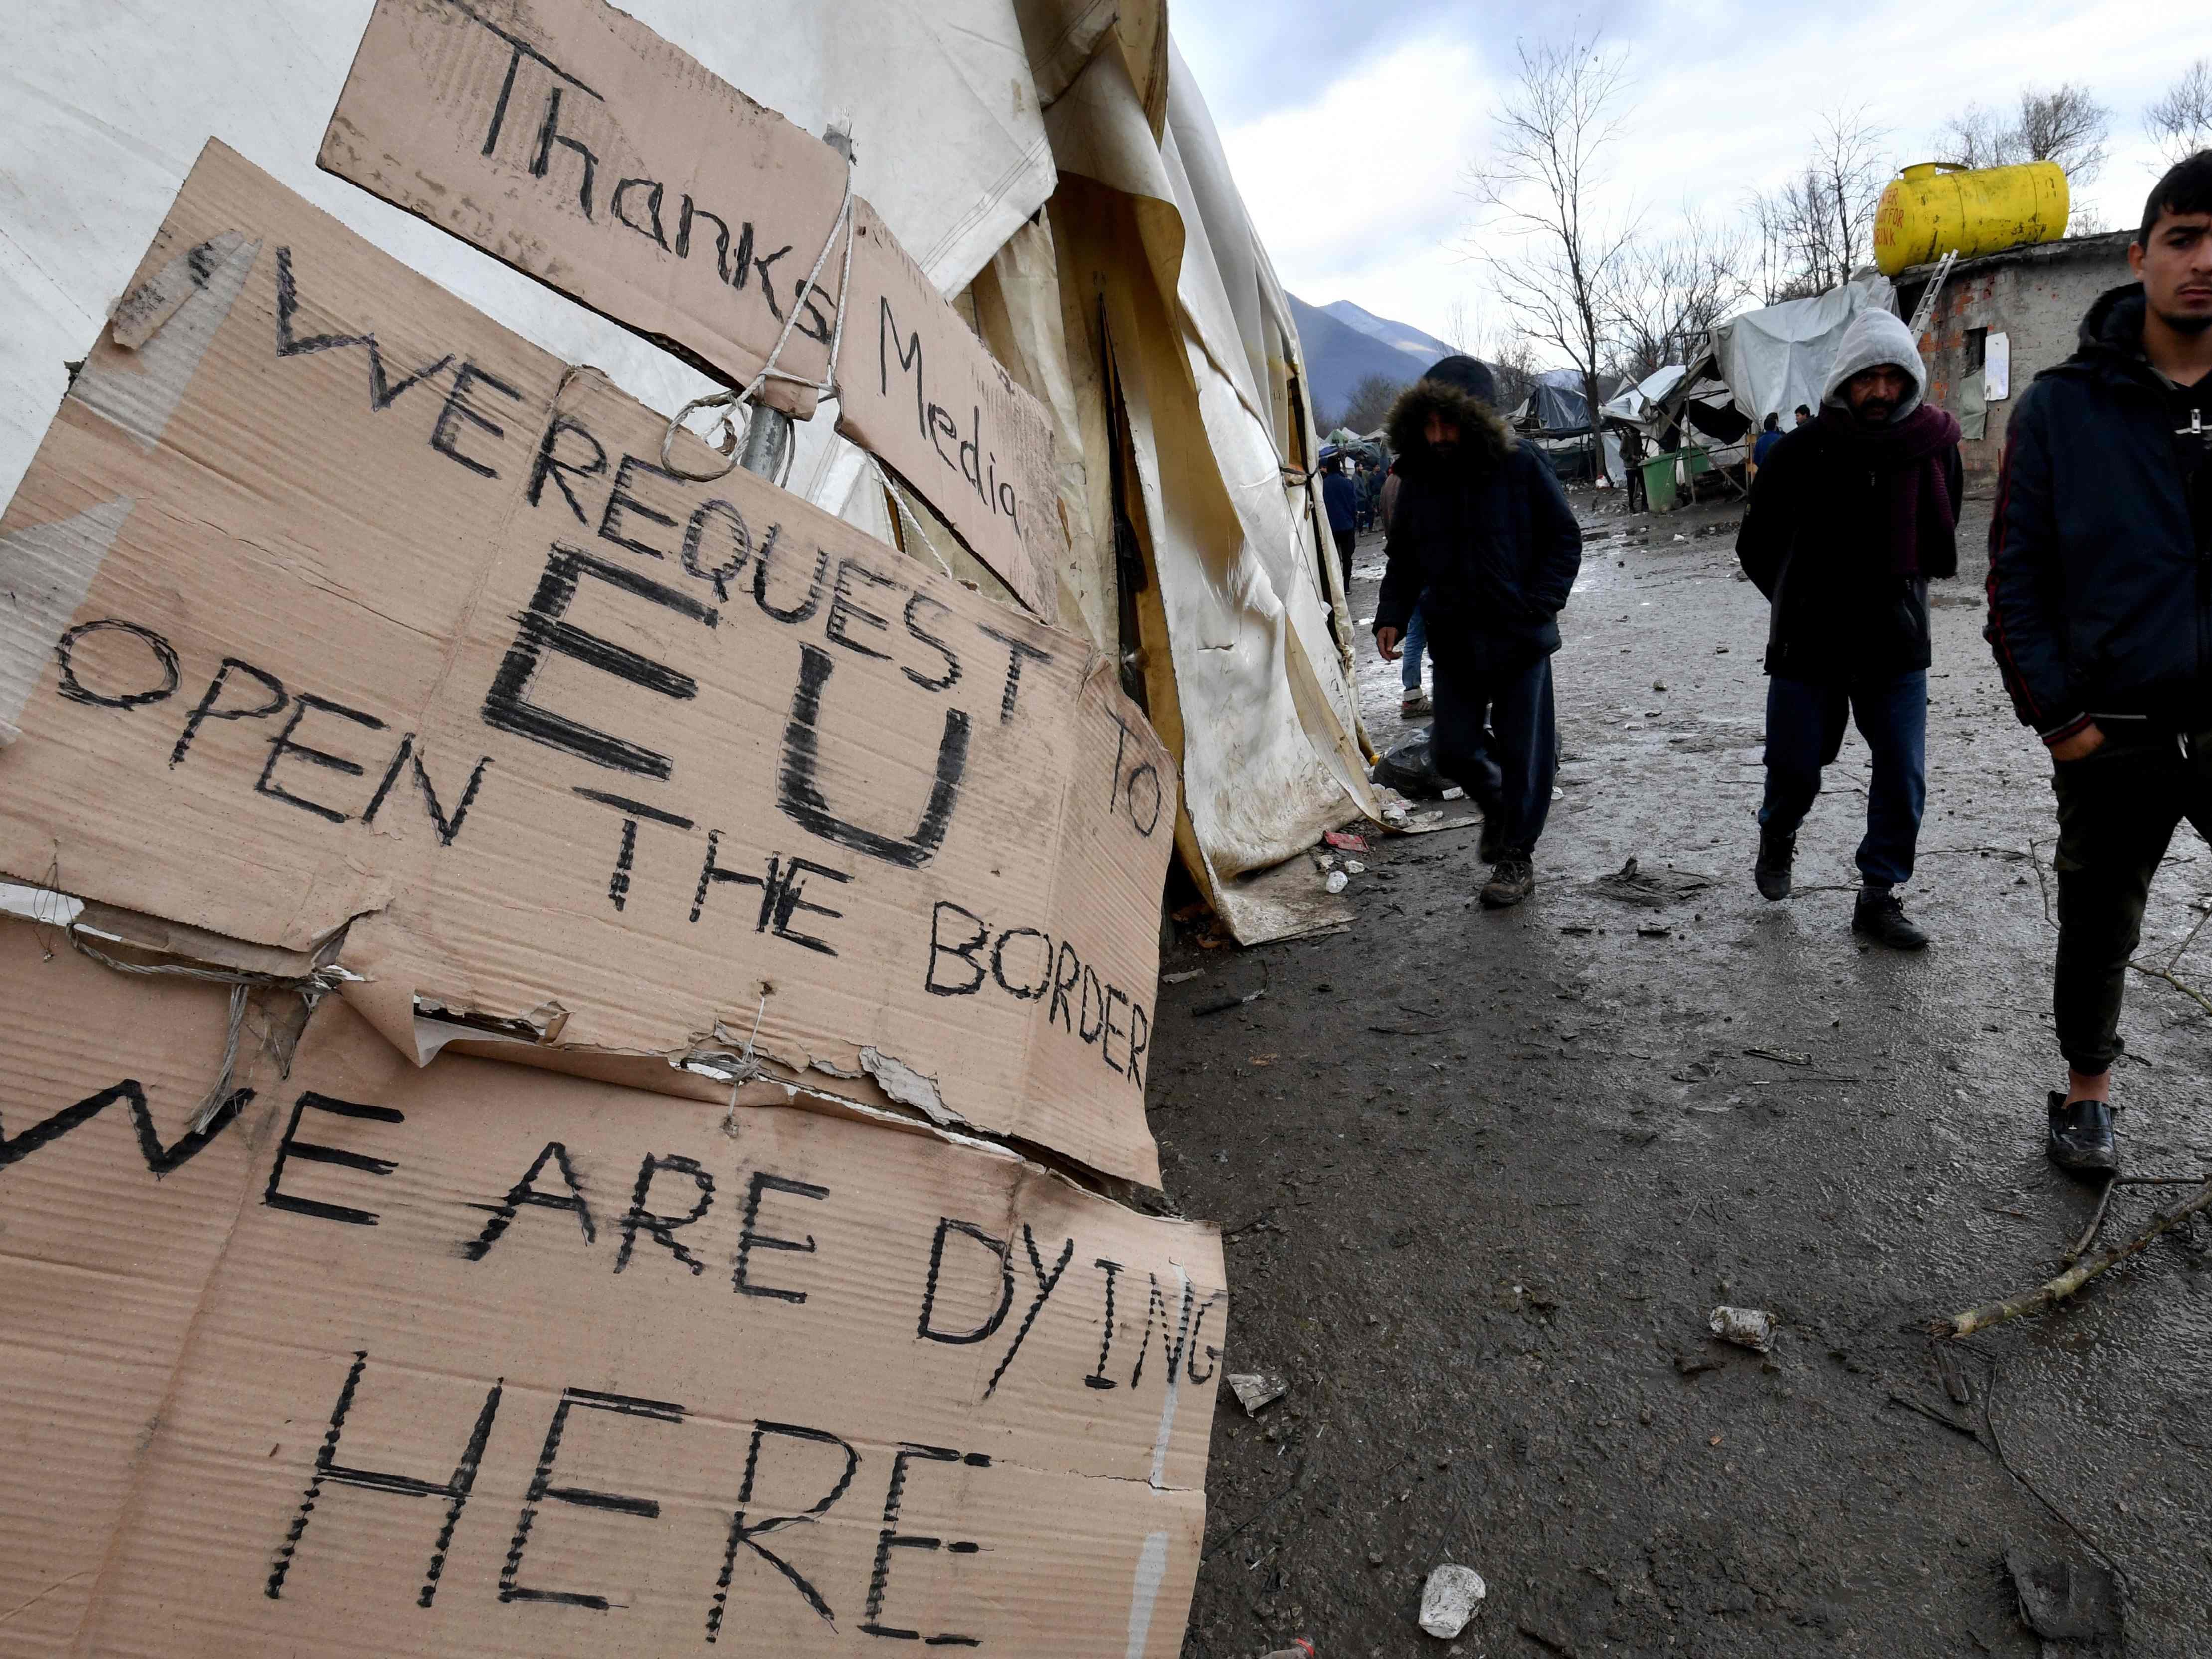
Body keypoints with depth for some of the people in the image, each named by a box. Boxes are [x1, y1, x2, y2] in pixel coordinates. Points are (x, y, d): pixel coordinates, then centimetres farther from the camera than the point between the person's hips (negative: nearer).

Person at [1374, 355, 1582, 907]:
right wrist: (1392, 617, -3)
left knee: (1522, 751, 2)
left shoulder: (1520, 467, -9)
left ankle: (1517, 858, 18)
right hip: (1454, 642, 4)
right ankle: (1496, 804, 37)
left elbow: (1564, 541, -2)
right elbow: (1403, 561, 11)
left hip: (1520, 637, -3)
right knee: (1453, 748, 5)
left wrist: (1538, 604, -14)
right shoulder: (1417, 480, 2)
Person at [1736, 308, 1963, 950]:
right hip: (1808, 651, -2)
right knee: (1795, 771, 8)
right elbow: (1756, 546, 4)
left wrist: (1895, 603, -3)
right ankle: (1777, 837, 40)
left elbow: (1941, 555, 10)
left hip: (1897, 651, 2)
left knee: (1903, 783, 2)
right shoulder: (1799, 452, -8)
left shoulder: (1934, 448, -1)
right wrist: (1801, 607, 9)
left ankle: (1879, 898, 16)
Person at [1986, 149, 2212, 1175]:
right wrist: (2055, 716, -8)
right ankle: (2087, 1088, 35)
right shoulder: (2064, 406, -4)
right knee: (2098, 928, 14)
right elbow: (2017, 575, -3)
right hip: (2113, 735, -1)